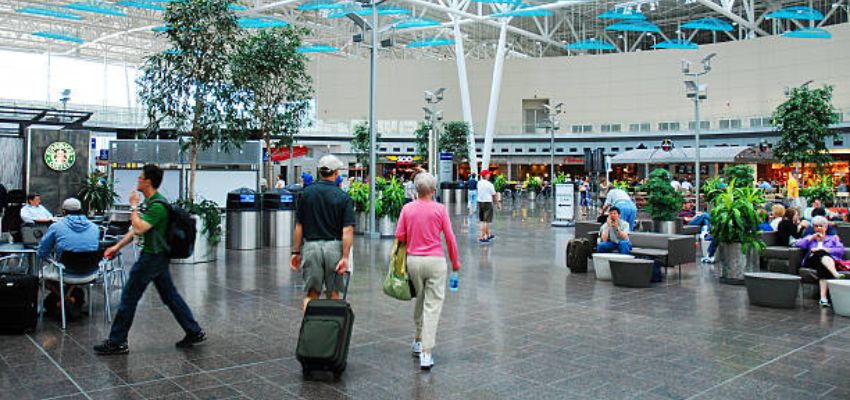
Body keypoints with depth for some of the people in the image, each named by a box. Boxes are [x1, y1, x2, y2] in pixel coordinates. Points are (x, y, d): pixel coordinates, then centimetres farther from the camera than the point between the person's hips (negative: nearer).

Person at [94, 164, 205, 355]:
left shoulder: (157, 205, -20)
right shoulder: (149, 201, 12)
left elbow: (139, 228, -29)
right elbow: (137, 229, 18)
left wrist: (133, 206, -18)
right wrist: (117, 246, 15)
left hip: (151, 257, -10)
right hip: (158, 256, 10)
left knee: (129, 298, 0)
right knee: (170, 296, 13)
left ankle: (117, 343, 11)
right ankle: (194, 332, 17)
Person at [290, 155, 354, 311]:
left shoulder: (307, 192, 1)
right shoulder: (343, 197, -4)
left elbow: (298, 226, 3)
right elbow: (348, 230, -11)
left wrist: (295, 252, 9)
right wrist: (345, 257, -10)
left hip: (311, 246, 1)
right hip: (334, 247, -1)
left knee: (311, 294, 8)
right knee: (333, 294, 14)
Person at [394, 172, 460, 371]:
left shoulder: (407, 208, 0)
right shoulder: (439, 209, -6)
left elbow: (399, 236, 2)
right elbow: (450, 237, -3)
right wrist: (455, 261, 8)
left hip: (413, 260, 3)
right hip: (435, 261, -3)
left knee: (419, 301, 22)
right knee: (433, 306, -1)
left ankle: (418, 341, 33)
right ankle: (426, 354, -5)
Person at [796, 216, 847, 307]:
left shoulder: (833, 238, 31)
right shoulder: (810, 237, 34)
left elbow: (841, 250, 10)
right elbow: (798, 244, 13)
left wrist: (826, 249, -3)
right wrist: (812, 237, 9)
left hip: (830, 261, 0)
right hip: (812, 261, 0)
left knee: (823, 267, -40)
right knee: (821, 254, -37)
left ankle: (823, 298, -54)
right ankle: (836, 275, -64)